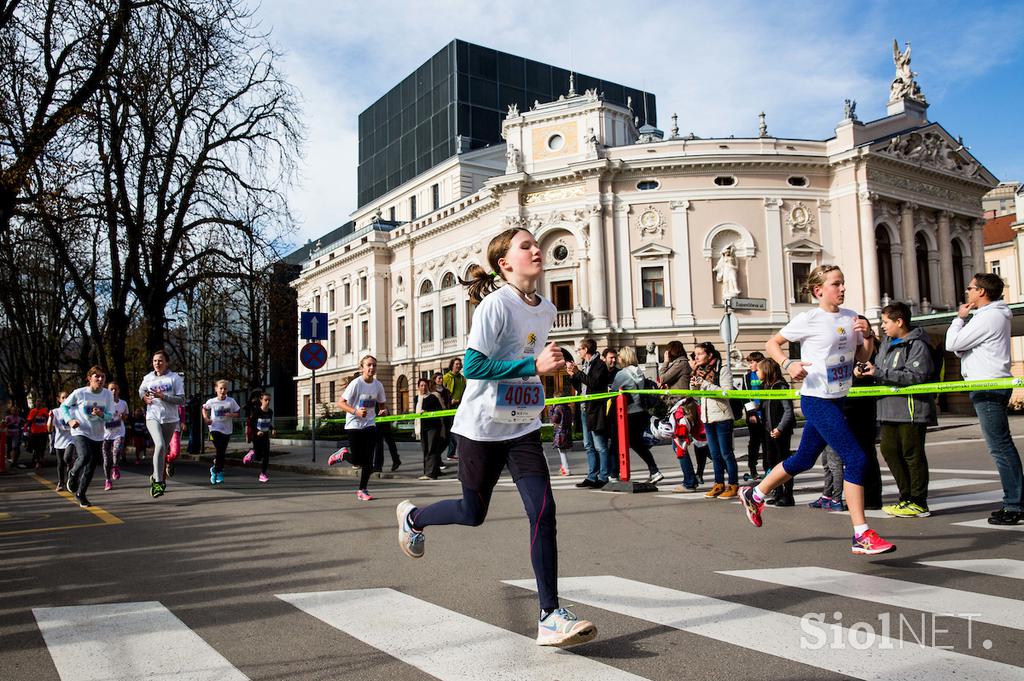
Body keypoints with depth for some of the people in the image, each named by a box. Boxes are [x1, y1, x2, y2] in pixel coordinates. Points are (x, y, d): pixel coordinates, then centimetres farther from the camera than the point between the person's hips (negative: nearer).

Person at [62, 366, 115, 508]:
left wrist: (101, 414, -25)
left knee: (91, 467, 8)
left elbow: (110, 416, -3)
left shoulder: (108, 394, -4)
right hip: (80, 432, -3)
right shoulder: (80, 393, -9)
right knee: (85, 456, -27)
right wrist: (69, 420, -10)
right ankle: (73, 476, 5)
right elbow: (64, 406, 5)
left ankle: (81, 494, 27)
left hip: (97, 435, 3)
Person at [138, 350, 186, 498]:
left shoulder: (175, 378, -5)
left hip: (170, 419, 0)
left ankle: (156, 476, 37)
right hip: (153, 417, 0)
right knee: (160, 445, -23)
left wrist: (163, 396, -20)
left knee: (164, 449, 13)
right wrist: (144, 397, 5)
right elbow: (141, 390, 27)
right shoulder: (148, 378, 5)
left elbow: (181, 400, -10)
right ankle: (158, 481, -22)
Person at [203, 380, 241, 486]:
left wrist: (231, 415, -16)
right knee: (218, 450, -16)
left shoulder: (231, 401, -4)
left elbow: (238, 413, 4)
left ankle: (219, 472, 24)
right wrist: (206, 418, 2)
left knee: (222, 452, 8)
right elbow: (204, 408, 17)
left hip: (227, 430, 2)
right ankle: (215, 469, 5)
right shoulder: (211, 401, -3)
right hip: (215, 429, -2)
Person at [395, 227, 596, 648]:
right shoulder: (495, 304, -16)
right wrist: (533, 366, -26)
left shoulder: (547, 309, 6)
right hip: (482, 428, -5)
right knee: (473, 513, 11)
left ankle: (550, 617, -5)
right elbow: (472, 366, -22)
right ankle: (412, 516, 43)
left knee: (543, 510, -10)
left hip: (524, 428, 5)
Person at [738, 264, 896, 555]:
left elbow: (863, 357, 14)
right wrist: (788, 364, -21)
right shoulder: (808, 319, -11)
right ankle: (861, 536, -5)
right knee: (855, 458, -13)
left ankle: (754, 495, 38)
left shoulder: (851, 317, 8)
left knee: (804, 459, 18)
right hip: (817, 400, -8)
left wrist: (868, 334, -4)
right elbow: (772, 343, -4)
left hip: (837, 400, 8)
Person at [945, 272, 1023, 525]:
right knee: (1003, 446, 12)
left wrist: (959, 318, 1)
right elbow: (960, 349, 21)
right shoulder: (994, 315, 20)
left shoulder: (988, 317, -14)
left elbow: (952, 344, -13)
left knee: (1000, 446, -9)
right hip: (992, 387, 11)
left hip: (988, 388, -11)